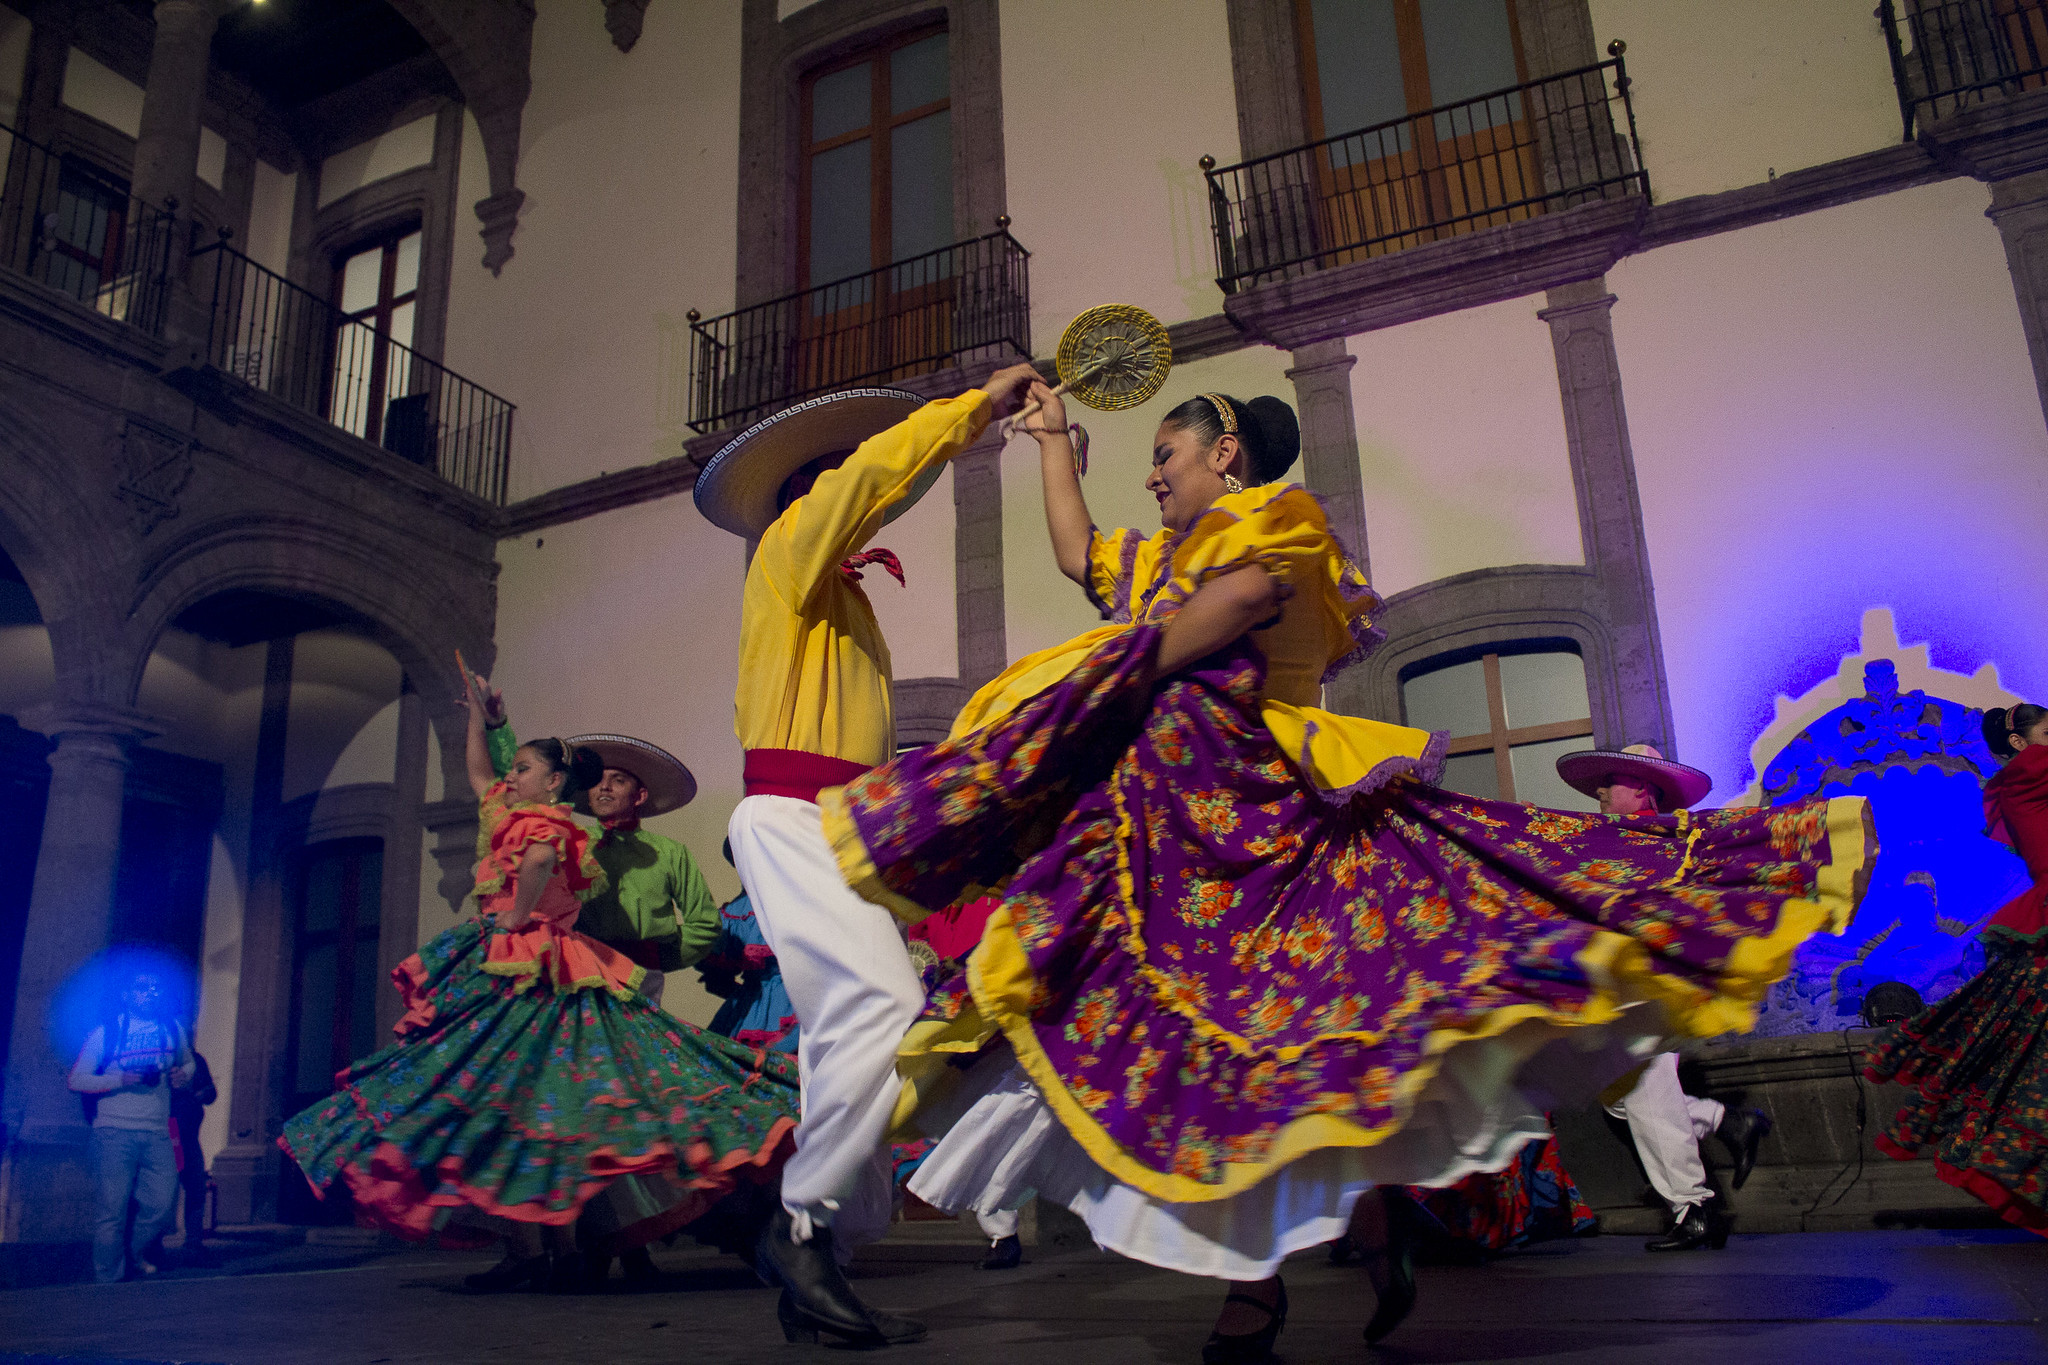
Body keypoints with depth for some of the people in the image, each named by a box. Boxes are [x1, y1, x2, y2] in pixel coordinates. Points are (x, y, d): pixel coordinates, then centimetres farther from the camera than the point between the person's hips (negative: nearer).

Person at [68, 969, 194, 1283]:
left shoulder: (173, 1030, 11)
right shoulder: (106, 1032, 0)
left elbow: (188, 1063, 27)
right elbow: (76, 1079, -1)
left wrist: (184, 1075, 3)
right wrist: (120, 1080, -15)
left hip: (158, 1134, 4)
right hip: (115, 1133, -3)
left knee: (161, 1207, 2)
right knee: (113, 1211, -3)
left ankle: (131, 1257, 28)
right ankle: (108, 1282, 11)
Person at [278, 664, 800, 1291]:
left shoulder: (543, 820, -5)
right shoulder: (513, 814, 23)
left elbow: (539, 861, -30)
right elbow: (478, 772, 39)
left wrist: (517, 917, -20)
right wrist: (477, 710, 45)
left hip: (526, 976, -9)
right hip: (515, 972, 9)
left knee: (503, 1097, -13)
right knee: (542, 1104, 5)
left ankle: (525, 1247, -15)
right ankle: (561, 1244, 6)